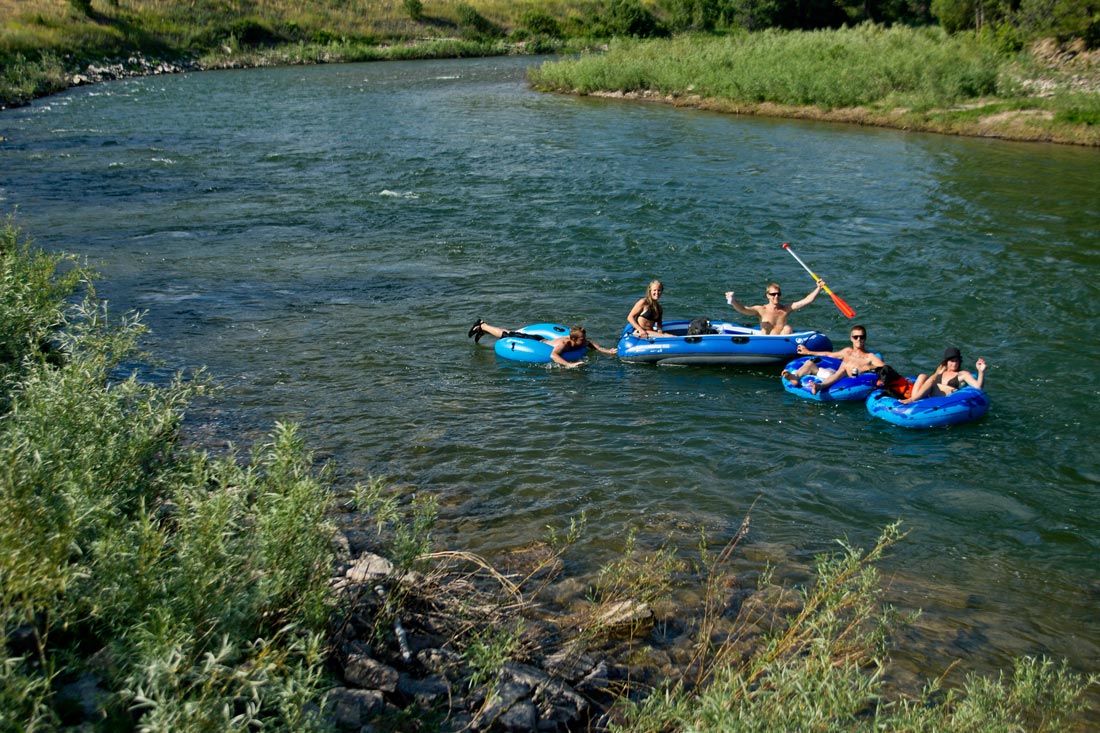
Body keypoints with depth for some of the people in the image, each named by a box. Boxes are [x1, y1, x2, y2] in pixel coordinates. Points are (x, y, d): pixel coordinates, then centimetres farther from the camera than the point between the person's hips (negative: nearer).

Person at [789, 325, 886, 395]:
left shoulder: (869, 356, 13)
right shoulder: (847, 351, 31)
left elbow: (884, 367, -1)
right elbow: (829, 354, 42)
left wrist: (870, 367, -19)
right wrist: (808, 352, 45)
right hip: (829, 376, 6)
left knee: (843, 370, -38)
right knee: (810, 363, -6)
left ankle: (820, 386, -67)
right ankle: (795, 377, -40)